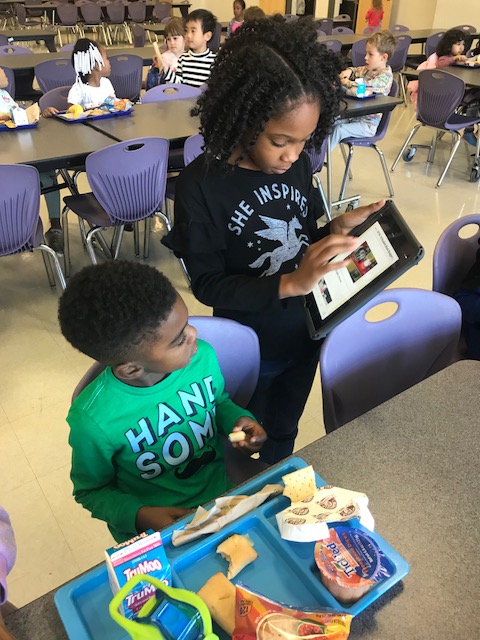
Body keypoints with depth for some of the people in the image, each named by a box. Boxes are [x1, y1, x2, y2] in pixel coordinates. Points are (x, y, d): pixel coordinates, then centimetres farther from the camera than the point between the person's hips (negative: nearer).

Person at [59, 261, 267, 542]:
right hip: (154, 530, -3)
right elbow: (92, 491, -5)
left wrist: (238, 420, -11)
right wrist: (139, 516, -21)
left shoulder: (203, 355, -15)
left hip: (222, 494, 3)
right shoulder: (94, 421, -26)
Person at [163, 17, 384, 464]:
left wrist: (339, 227, -17)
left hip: (305, 334, 4)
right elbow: (207, 284, -22)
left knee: (283, 436, 29)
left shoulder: (296, 162, -10)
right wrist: (291, 284, -33)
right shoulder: (200, 185, -24)